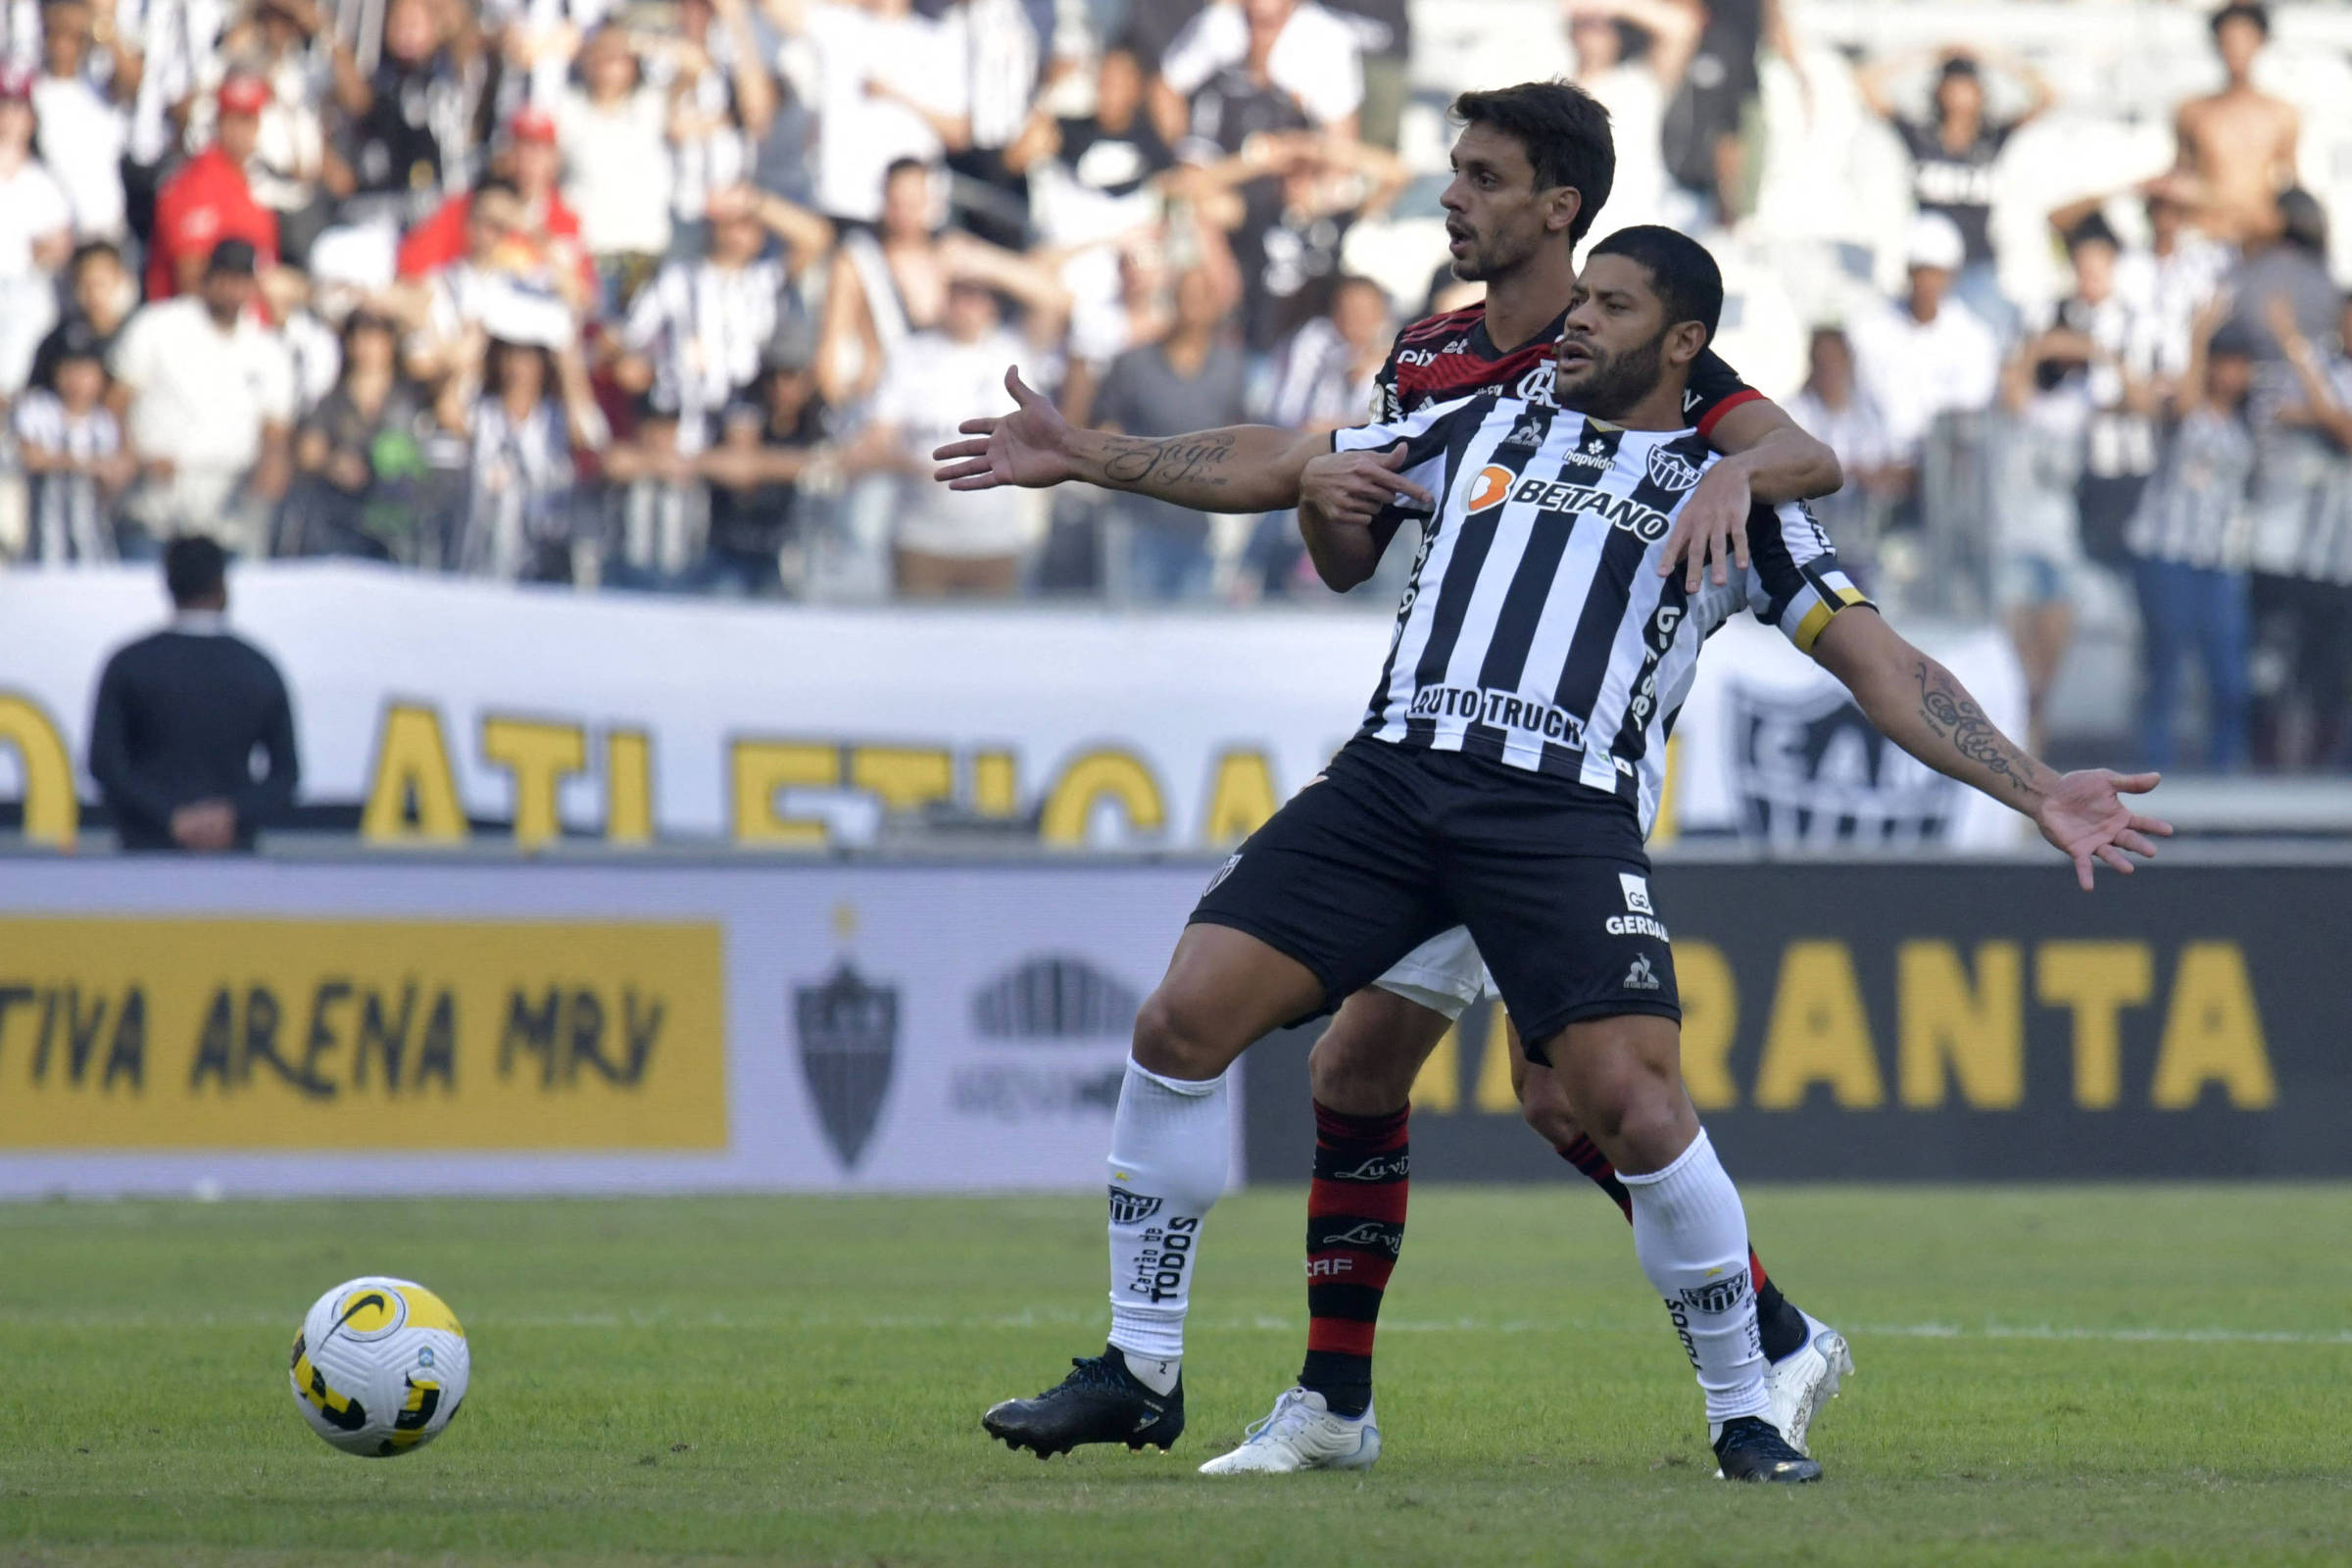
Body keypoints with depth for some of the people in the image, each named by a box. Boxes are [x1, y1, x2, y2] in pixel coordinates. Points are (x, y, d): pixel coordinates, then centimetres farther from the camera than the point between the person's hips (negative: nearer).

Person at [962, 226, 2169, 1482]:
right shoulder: (1483, 429, 24)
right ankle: (1139, 1369, 3)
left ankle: (1743, 1414, 0)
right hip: (1393, 772, 3)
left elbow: (1883, 670, 13)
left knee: (1636, 1105, -20)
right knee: (1182, 1018, -10)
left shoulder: (1729, 496, 15)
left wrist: (2038, 793, 3)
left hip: (1566, 815, -3)